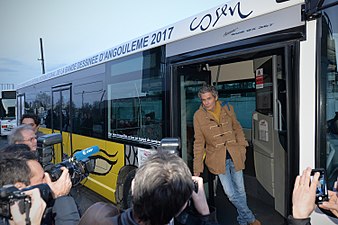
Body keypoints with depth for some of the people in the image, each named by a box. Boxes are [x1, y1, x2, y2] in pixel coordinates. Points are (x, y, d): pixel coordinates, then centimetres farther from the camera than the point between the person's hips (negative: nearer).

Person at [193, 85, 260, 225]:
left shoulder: (227, 109, -1)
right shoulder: (198, 116, -7)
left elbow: (237, 128, 13)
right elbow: (199, 142, -2)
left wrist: (242, 148, 3)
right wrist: (197, 168, -3)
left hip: (235, 155, 2)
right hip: (218, 159, -2)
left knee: (240, 191, 11)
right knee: (231, 194, -3)